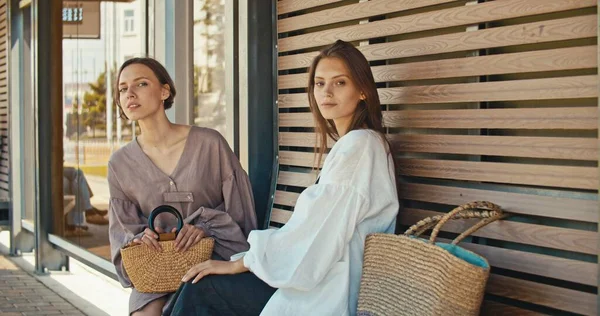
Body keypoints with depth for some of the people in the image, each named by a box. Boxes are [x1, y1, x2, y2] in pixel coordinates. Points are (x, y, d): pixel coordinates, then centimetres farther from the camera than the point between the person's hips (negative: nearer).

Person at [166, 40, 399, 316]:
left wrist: (238, 264, -10)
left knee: (200, 287, -7)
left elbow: (315, 230, -18)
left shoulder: (358, 146, -15)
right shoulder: (349, 144, 16)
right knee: (202, 280, 2)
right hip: (328, 277, 9)